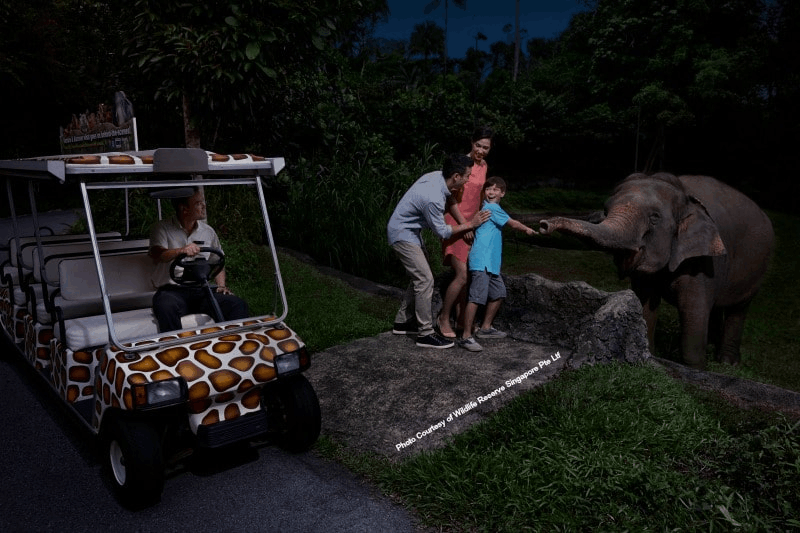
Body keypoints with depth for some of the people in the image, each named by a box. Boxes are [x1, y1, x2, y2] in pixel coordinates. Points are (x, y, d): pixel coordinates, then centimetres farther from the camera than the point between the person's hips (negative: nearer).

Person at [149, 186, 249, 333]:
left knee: (238, 304, -23)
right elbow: (156, 255, -12)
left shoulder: (208, 231, 18)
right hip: (172, 290, -3)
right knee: (166, 308, -39)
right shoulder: (162, 228, 6)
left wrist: (221, 285, 3)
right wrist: (181, 250, -32)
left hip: (202, 290, 3)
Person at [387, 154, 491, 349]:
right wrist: (470, 224, -10)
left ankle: (403, 322, 27)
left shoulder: (437, 175, -6)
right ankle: (425, 334, -3)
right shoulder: (433, 198, -32)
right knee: (425, 280, -11)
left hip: (410, 232, 10)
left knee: (419, 277, 16)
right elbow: (442, 232, -18)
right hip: (403, 235, -10)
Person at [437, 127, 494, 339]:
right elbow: (452, 199, -16)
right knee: (461, 275, -14)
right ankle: (443, 318, 1)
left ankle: (460, 318, 23)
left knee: (464, 274, 12)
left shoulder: (483, 166, 12)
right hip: (456, 224, -8)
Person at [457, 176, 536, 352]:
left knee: (498, 293, 19)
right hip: (481, 260, -11)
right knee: (477, 297, -16)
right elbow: (513, 224, 1)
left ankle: (485, 328, 30)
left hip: (491, 262, 11)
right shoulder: (492, 208, -8)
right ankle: (466, 337, -15)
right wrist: (527, 229, 17)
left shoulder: (487, 207, 19)